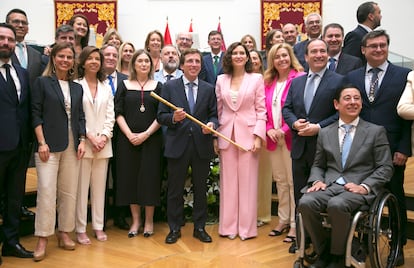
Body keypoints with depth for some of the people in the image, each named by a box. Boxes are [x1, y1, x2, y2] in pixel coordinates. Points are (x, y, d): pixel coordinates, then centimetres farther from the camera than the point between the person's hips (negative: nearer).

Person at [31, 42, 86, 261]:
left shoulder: (77, 87, 13)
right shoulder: (42, 83, 1)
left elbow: (80, 117, 13)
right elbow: (36, 114, -4)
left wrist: (82, 141, 2)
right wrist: (41, 142, -11)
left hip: (72, 145, 5)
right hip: (49, 144, -4)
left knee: (69, 192, 7)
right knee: (46, 191, -7)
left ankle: (64, 233, 18)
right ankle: (42, 239, 2)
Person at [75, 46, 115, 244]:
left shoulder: (106, 88, 14)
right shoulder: (75, 85, -2)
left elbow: (110, 116, 9)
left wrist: (104, 136, -5)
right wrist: (90, 137, -12)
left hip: (103, 144, 4)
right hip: (82, 143, -4)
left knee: (99, 186, 8)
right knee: (81, 187, -1)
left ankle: (98, 226, 17)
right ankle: (80, 229, 8)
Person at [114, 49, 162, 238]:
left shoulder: (157, 86, 6)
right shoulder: (124, 86, 7)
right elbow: (118, 113, 2)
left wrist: (146, 134, -11)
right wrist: (129, 134, -10)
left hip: (151, 139, -1)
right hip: (128, 139, 1)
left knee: (150, 178, 1)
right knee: (130, 177, 3)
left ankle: (149, 220, 14)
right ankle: (135, 220, 16)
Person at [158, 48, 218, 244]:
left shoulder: (209, 89, 8)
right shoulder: (169, 87, 3)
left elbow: (215, 115, 7)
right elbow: (161, 116, 0)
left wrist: (212, 124, -15)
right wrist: (173, 118, -20)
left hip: (202, 146, 2)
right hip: (177, 145, -1)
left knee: (201, 189, 11)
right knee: (175, 190, 7)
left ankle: (199, 227, 24)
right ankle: (174, 228, 21)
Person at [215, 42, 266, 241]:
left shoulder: (257, 79, 2)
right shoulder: (221, 80, 9)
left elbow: (261, 110, -1)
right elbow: (218, 110, 10)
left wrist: (258, 136, -9)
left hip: (248, 135, -2)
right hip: (226, 135, 2)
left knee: (247, 182, 2)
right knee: (228, 182, 6)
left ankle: (246, 227, 12)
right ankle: (229, 226, 16)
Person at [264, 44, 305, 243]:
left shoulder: (299, 78, -6)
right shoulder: (268, 82, 12)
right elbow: (264, 110, 13)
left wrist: (284, 130, -15)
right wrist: (269, 129, -2)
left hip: (291, 137, -6)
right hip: (273, 139, 6)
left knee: (293, 181, -3)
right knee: (280, 181, 13)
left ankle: (295, 224, 7)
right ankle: (283, 220, 24)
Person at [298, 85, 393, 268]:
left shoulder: (376, 132, 9)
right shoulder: (325, 133, 17)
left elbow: (385, 168, 3)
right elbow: (318, 165, 21)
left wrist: (364, 186, -12)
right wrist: (317, 180, -2)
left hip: (358, 188, -3)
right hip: (329, 185, 3)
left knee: (337, 205, -36)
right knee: (305, 203, -28)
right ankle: (323, 252, -4)